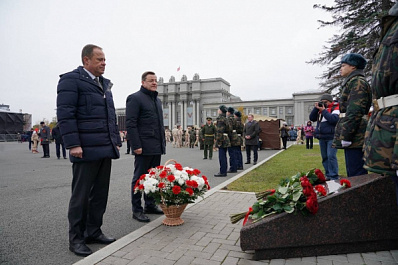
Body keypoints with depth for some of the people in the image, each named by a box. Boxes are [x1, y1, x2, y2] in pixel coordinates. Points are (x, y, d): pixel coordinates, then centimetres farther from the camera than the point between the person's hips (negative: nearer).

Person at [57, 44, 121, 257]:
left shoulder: (105, 83, 20)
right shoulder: (71, 80, -3)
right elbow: (65, 115, -11)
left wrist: (116, 141, 16)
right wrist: (73, 144, -18)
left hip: (106, 149, 7)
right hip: (86, 150, -7)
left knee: (100, 194, 12)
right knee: (81, 195, 3)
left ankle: (94, 232, 27)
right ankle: (76, 239, 18)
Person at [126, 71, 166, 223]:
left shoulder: (157, 100, 20)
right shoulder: (135, 98, -4)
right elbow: (130, 124, -12)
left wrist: (163, 142, 16)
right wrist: (136, 145, -18)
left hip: (157, 147, 8)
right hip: (144, 147, -7)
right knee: (139, 178, 2)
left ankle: (150, 205, 26)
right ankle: (137, 210, 13)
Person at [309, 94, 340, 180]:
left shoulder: (335, 108, -2)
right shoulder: (320, 108, 18)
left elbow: (334, 119, -19)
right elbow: (312, 118, 11)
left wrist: (324, 111, -14)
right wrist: (316, 108, 1)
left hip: (331, 137, -7)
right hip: (322, 137, 7)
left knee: (331, 156, -13)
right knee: (324, 157, 11)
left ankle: (334, 176, -7)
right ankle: (328, 175, 20)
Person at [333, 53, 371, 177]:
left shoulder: (358, 82, -7)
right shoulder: (351, 82, 24)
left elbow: (355, 112, -18)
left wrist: (346, 136, -21)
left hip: (355, 133, -10)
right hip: (355, 135, 10)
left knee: (356, 173, -8)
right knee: (352, 171, 15)